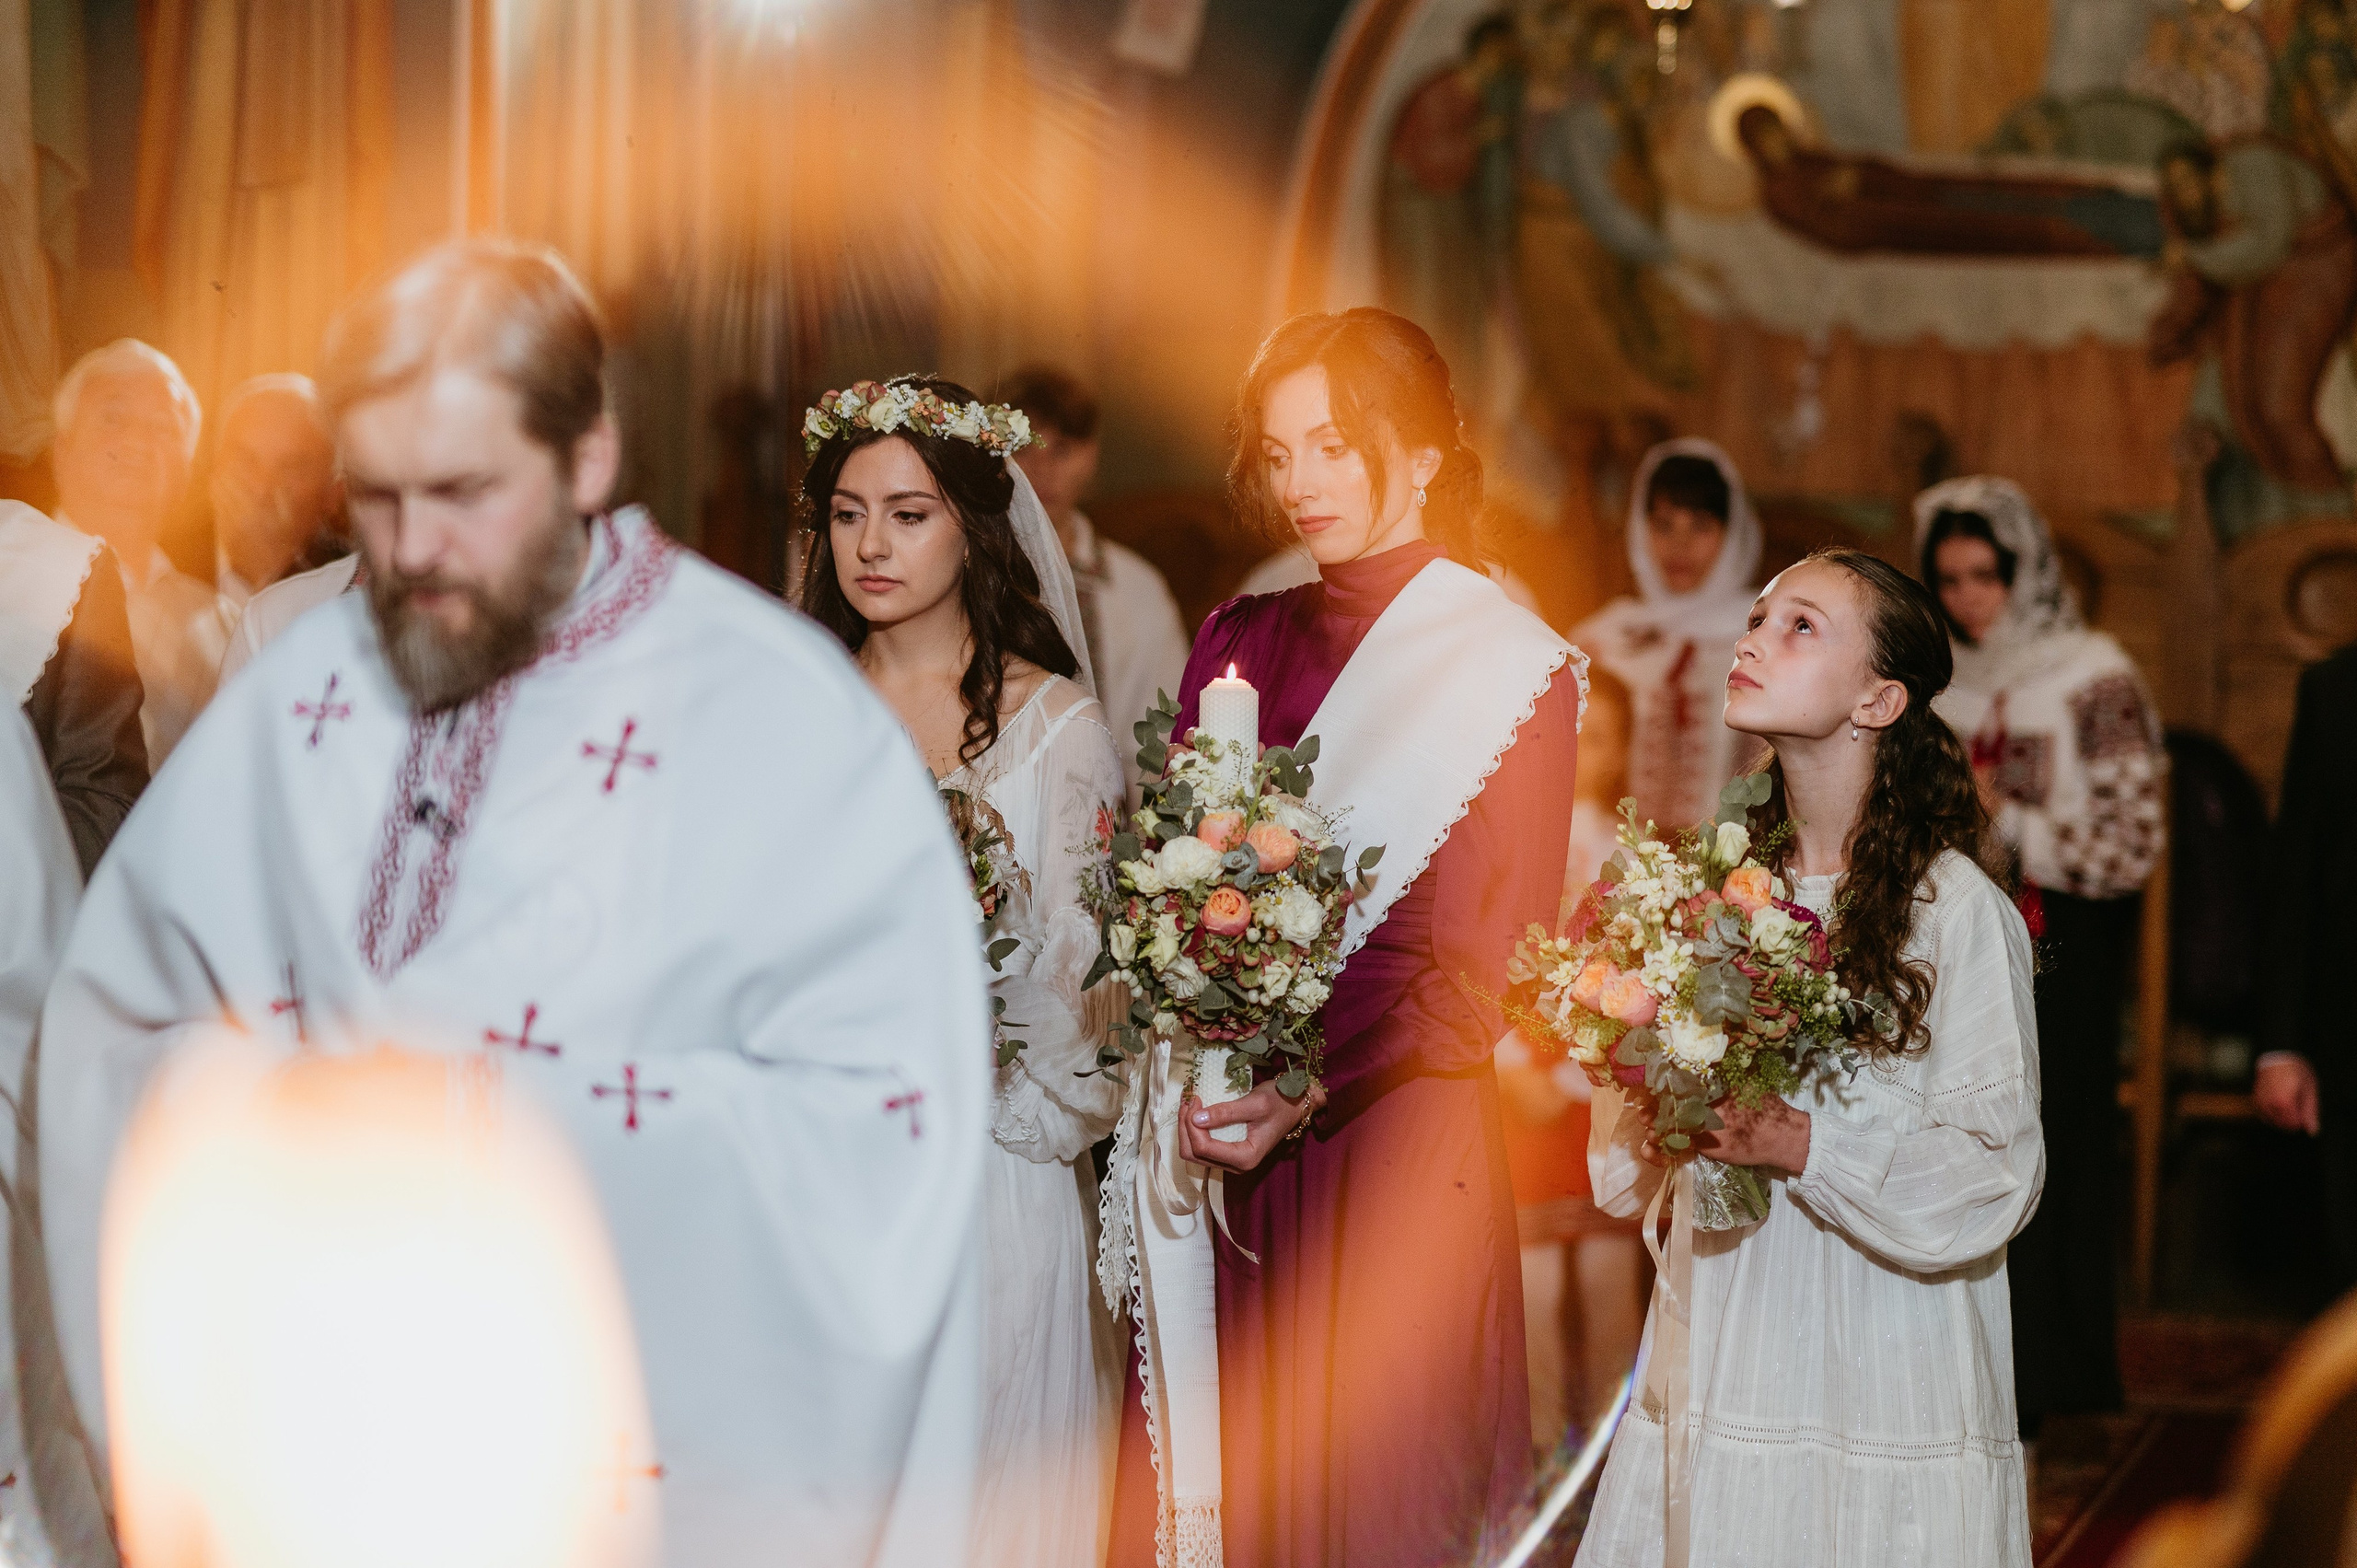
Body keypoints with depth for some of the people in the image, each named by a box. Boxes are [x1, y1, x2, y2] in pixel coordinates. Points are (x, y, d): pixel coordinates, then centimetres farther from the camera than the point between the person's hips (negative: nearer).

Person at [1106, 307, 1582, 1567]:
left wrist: (1313, 1094, -20)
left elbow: (1491, 970, -8)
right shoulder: (1237, 645, 12)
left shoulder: (1512, 671, -3)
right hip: (1218, 1142, 4)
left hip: (1391, 1142, -4)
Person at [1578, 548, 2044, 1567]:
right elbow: (1623, 1172, 14)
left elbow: (1994, 1178, -12)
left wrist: (1799, 1146, -21)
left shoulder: (1958, 910, -9)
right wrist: (1652, 1131, -8)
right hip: (1714, 1361, 5)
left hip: (1883, 1395, -5)